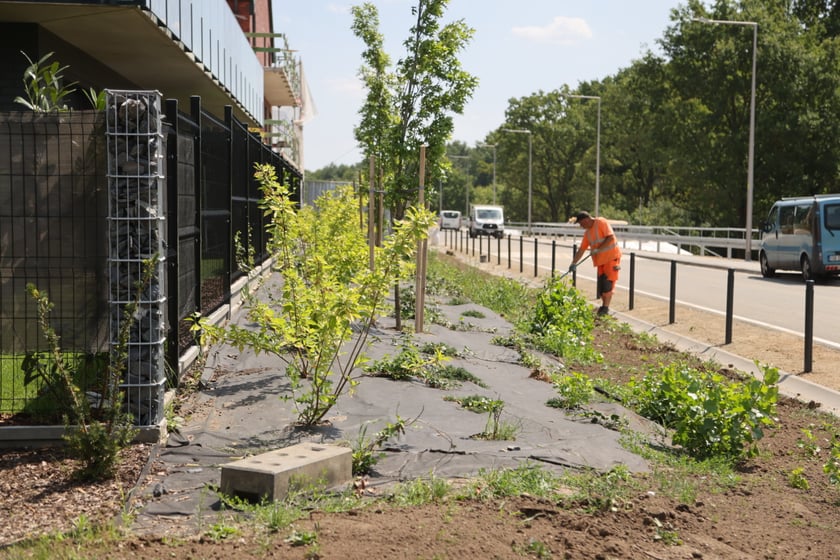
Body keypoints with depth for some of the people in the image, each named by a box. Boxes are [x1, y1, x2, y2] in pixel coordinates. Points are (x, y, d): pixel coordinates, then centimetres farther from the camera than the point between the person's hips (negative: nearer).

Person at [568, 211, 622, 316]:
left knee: (608, 282, -7)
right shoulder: (587, 233, 10)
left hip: (611, 256, -7)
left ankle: (606, 307, -3)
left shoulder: (601, 223, -12)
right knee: (601, 283, 6)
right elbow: (581, 249, 10)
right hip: (601, 260, 7)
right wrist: (574, 263, 4)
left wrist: (598, 250, -23)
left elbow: (610, 237, -22)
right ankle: (603, 306, 15)